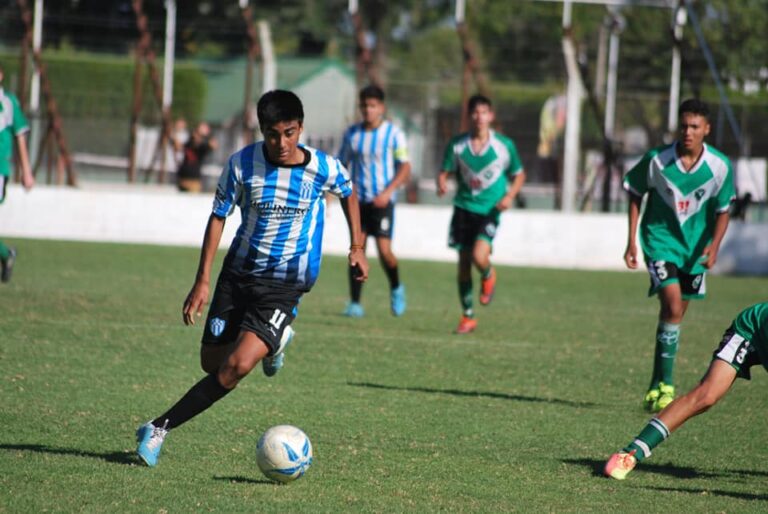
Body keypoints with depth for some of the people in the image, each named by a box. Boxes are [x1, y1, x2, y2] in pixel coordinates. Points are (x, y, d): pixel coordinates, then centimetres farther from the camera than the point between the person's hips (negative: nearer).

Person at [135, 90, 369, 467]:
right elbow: (218, 218, -2)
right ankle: (273, 341, 39)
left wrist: (357, 246, 11)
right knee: (212, 362, 10)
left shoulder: (324, 168, -11)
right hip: (239, 272, 3)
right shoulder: (242, 164, -11)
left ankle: (161, 428, -11)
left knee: (238, 365, -19)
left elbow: (348, 193, 13)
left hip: (286, 283, -3)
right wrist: (202, 281, -6)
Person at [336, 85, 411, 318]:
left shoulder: (393, 133, -3)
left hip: (382, 201, -3)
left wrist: (388, 192, -17)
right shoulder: (352, 133, 8)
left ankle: (396, 288, 16)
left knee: (384, 250, -12)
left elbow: (405, 168, -4)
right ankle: (355, 303, 1)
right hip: (358, 200, 3)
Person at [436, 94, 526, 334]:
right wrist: (442, 185, -17)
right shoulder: (457, 145, 0)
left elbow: (519, 174, 8)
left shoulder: (504, 145, -3)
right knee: (463, 263, 3)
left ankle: (488, 276, 15)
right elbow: (445, 172, 6)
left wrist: (510, 196, -9)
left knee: (479, 256, -23)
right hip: (464, 208, 2)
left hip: (490, 210, -2)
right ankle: (468, 317, 17)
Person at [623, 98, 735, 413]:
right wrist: (632, 241, 0)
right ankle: (663, 386, -15)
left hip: (695, 246, 3)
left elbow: (722, 211, 1)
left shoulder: (720, 166, -10)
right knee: (673, 306, -20)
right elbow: (635, 195, 2)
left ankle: (657, 387, 23)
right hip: (660, 240, -3)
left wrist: (713, 245, -15)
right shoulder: (656, 161, -14)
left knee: (676, 312, 10)